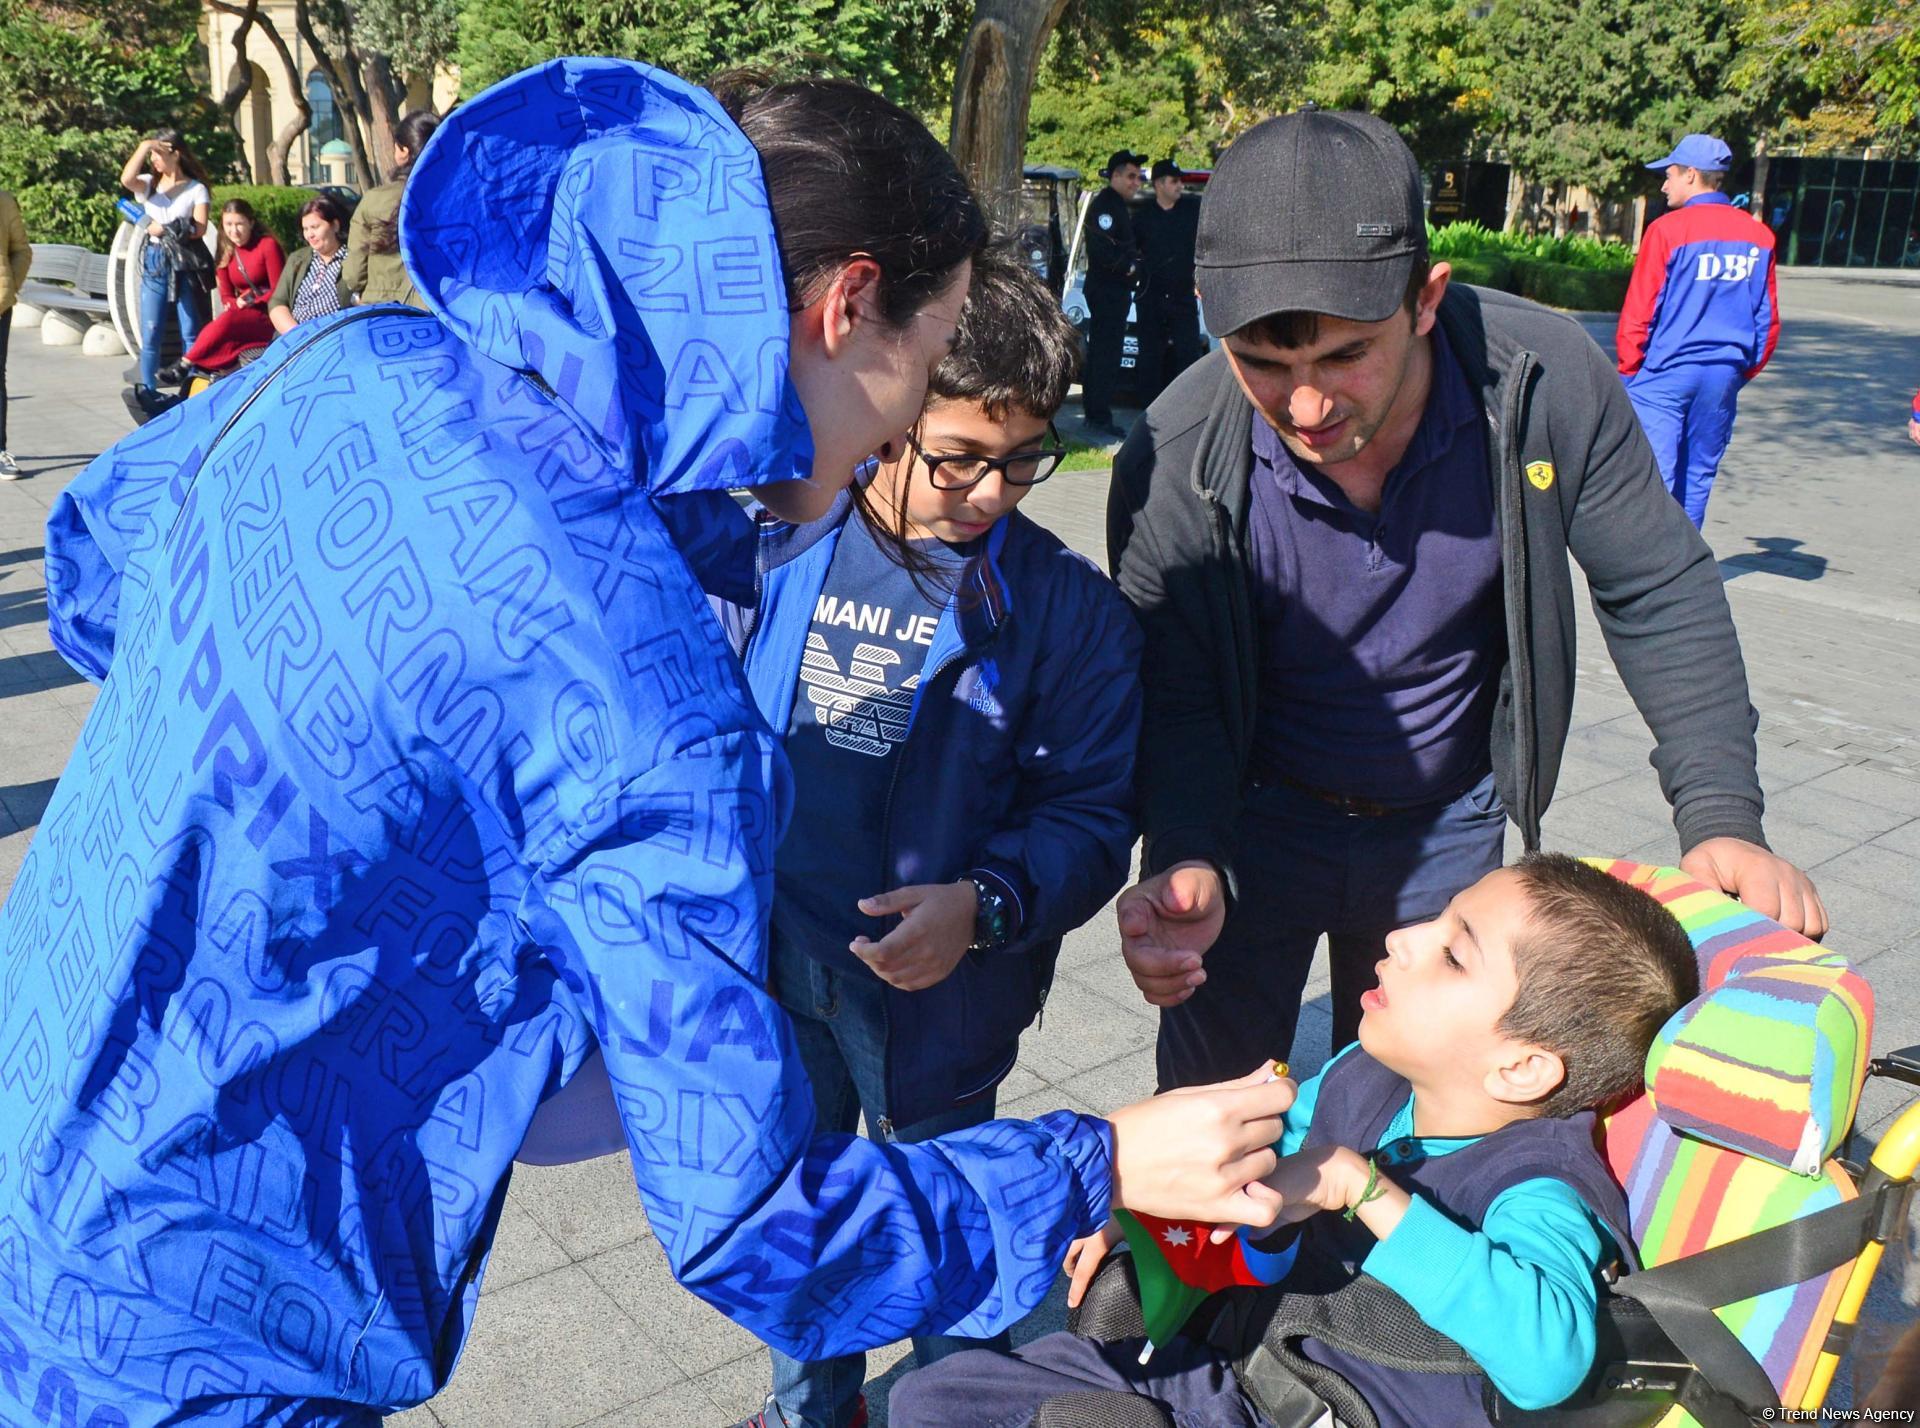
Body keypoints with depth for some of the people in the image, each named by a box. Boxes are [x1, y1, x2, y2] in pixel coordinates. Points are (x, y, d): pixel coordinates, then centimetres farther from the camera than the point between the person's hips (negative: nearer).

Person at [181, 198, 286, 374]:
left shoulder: (267, 245, -6)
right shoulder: (225, 252, 11)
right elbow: (226, 296, 10)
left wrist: (251, 303, -17)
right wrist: (237, 304, -12)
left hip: (269, 318, -6)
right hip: (241, 317, 6)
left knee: (229, 319, -33)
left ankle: (185, 365, -29)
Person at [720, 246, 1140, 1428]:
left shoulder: (1068, 607, -14)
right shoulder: (776, 542, -8)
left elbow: (1091, 817, -12)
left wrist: (982, 908, -27)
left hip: (928, 981, -3)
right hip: (770, 953, 3)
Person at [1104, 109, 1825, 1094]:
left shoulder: (1547, 383, -24)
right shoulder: (1173, 464, -27)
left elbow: (1660, 595, -12)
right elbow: (1173, 699, -19)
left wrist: (1720, 816, -20)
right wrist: (1187, 863, -37)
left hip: (1450, 828, 2)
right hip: (1259, 816, -1)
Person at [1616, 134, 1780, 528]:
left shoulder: (1668, 229, -9)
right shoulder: (1759, 235, 6)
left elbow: (1639, 313, -8)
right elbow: (1768, 319, 10)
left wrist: (1630, 369, 4)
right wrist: (1743, 372, 20)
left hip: (1665, 373, -5)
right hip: (1725, 375, 5)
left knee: (1654, 476, -6)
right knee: (1697, 478, 13)